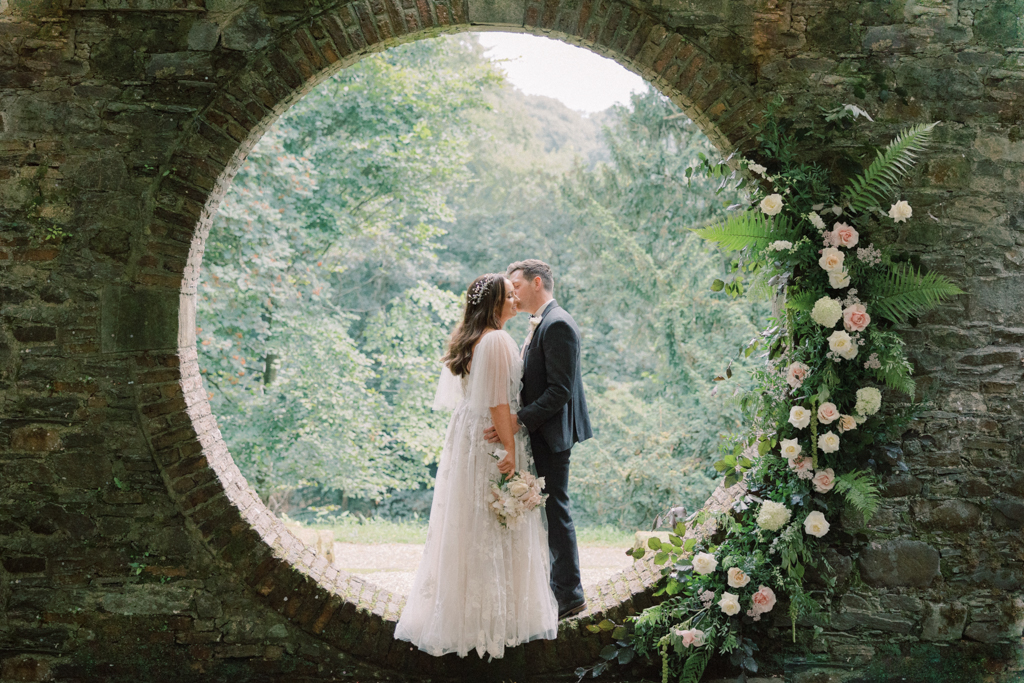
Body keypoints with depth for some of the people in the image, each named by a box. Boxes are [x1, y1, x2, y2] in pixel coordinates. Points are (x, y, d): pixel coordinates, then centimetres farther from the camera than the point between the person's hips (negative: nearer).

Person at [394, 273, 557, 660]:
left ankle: (454, 608, 20)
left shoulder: (466, 339, 11)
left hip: (465, 436, 9)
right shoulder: (498, 341, -17)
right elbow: (498, 401, -21)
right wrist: (509, 447, -19)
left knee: (464, 523, 13)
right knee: (493, 529, -2)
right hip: (491, 439, -9)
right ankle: (493, 613, 6)